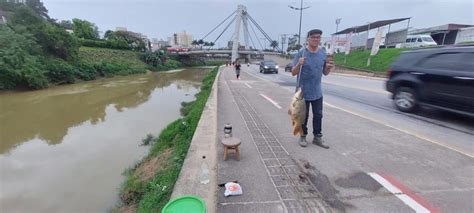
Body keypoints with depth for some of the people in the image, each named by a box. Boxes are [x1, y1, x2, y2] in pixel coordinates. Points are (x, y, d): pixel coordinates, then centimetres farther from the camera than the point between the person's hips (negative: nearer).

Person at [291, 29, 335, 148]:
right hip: (303, 92, -4)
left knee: (318, 115, 12)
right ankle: (303, 136, 22)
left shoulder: (323, 53, 4)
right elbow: (293, 73, -9)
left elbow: (325, 73, 11)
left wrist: (329, 67, -10)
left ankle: (317, 137, 25)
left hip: (317, 92, 5)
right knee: (304, 116, 7)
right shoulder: (301, 53, -10)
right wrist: (299, 64, -28)